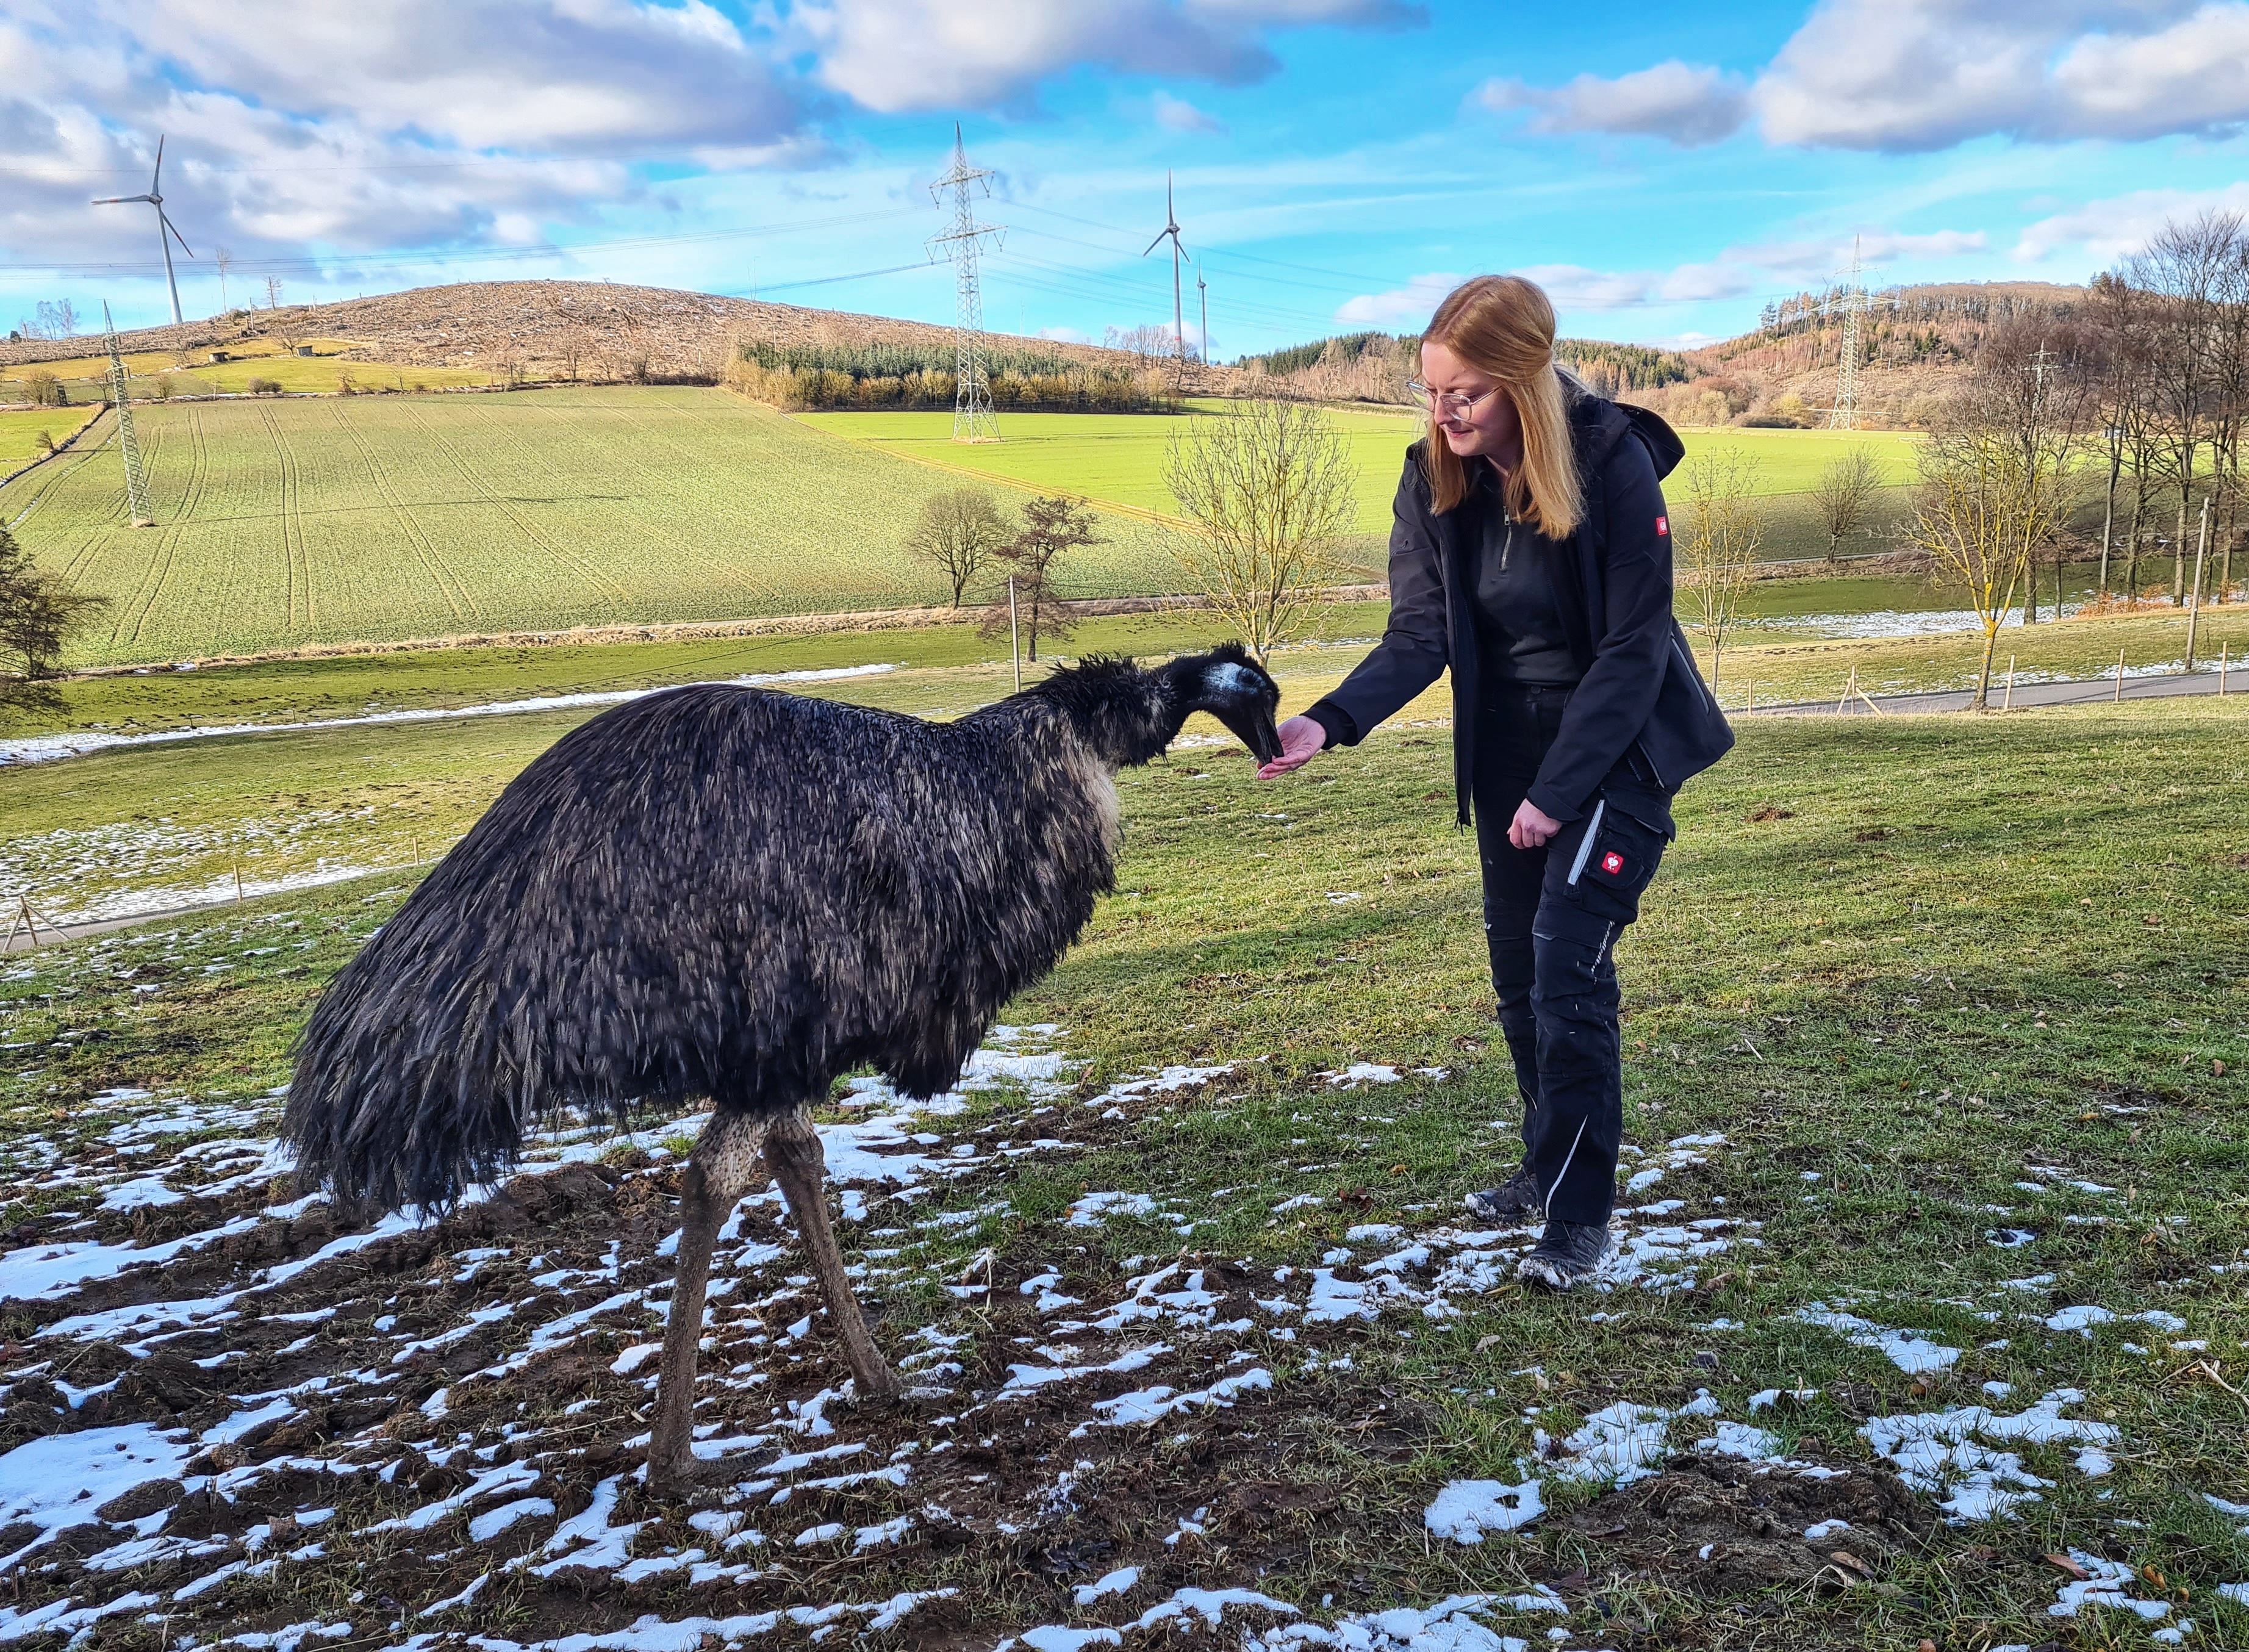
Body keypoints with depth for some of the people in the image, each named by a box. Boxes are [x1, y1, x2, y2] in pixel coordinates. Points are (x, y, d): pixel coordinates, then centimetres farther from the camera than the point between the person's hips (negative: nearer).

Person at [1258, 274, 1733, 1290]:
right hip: (1508, 752, 6)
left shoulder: (1613, 466, -20)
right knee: (1517, 968, 12)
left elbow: (1633, 648, -18)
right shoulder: (1436, 480, -7)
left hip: (1619, 747, -5)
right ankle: (1550, 1165, 31)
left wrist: (1559, 790, -21)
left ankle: (1579, 1214, -1)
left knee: (1567, 965, -13)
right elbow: (1419, 634, -12)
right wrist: (1331, 722, -29)